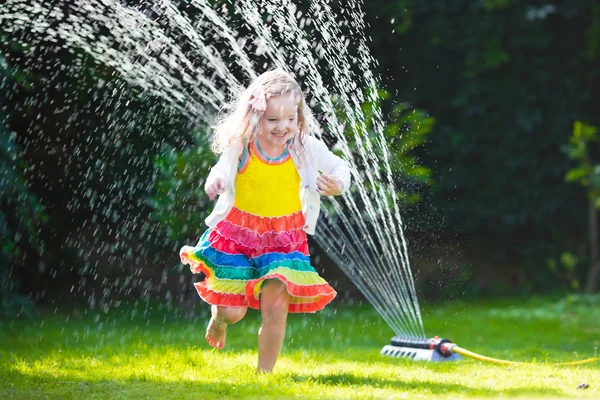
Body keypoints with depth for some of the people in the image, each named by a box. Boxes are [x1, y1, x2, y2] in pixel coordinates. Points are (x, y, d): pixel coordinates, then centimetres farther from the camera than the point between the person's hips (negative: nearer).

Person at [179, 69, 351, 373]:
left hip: (284, 239, 0)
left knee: (276, 305, -13)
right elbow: (223, 170, 0)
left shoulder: (306, 148, -9)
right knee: (232, 310, 2)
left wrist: (337, 185, -19)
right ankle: (218, 319, 43)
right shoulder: (241, 147, -13)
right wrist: (214, 182, -24)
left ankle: (265, 372, 7)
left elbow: (340, 167, 4)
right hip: (236, 233, 0)